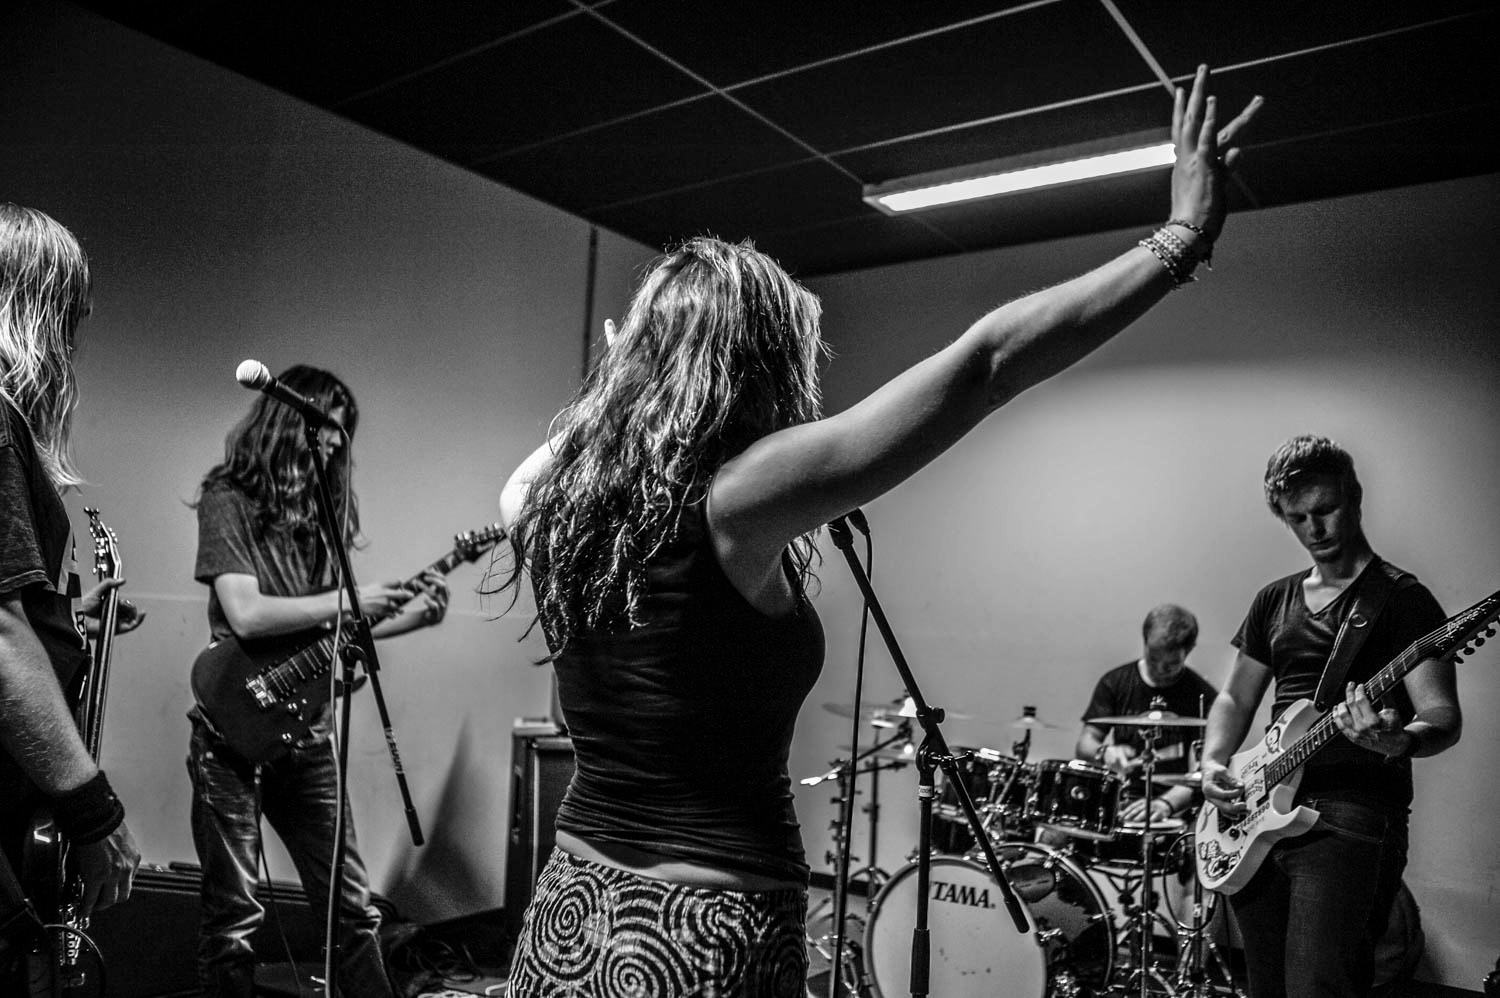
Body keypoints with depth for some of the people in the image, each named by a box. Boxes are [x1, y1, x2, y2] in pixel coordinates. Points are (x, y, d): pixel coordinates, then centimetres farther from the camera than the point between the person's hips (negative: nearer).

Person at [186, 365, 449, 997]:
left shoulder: (321, 508, 12)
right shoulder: (229, 497, -6)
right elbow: (246, 615, -19)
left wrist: (412, 616, 2)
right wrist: (349, 600, -18)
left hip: (308, 734, 6)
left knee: (351, 907, 9)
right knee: (233, 917, 5)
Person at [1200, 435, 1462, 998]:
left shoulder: (1402, 599, -2)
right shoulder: (1274, 601, 16)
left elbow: (1444, 718, -10)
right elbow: (1235, 699, 20)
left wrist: (1399, 740, -32)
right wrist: (1213, 763, 2)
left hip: (1351, 817, -6)